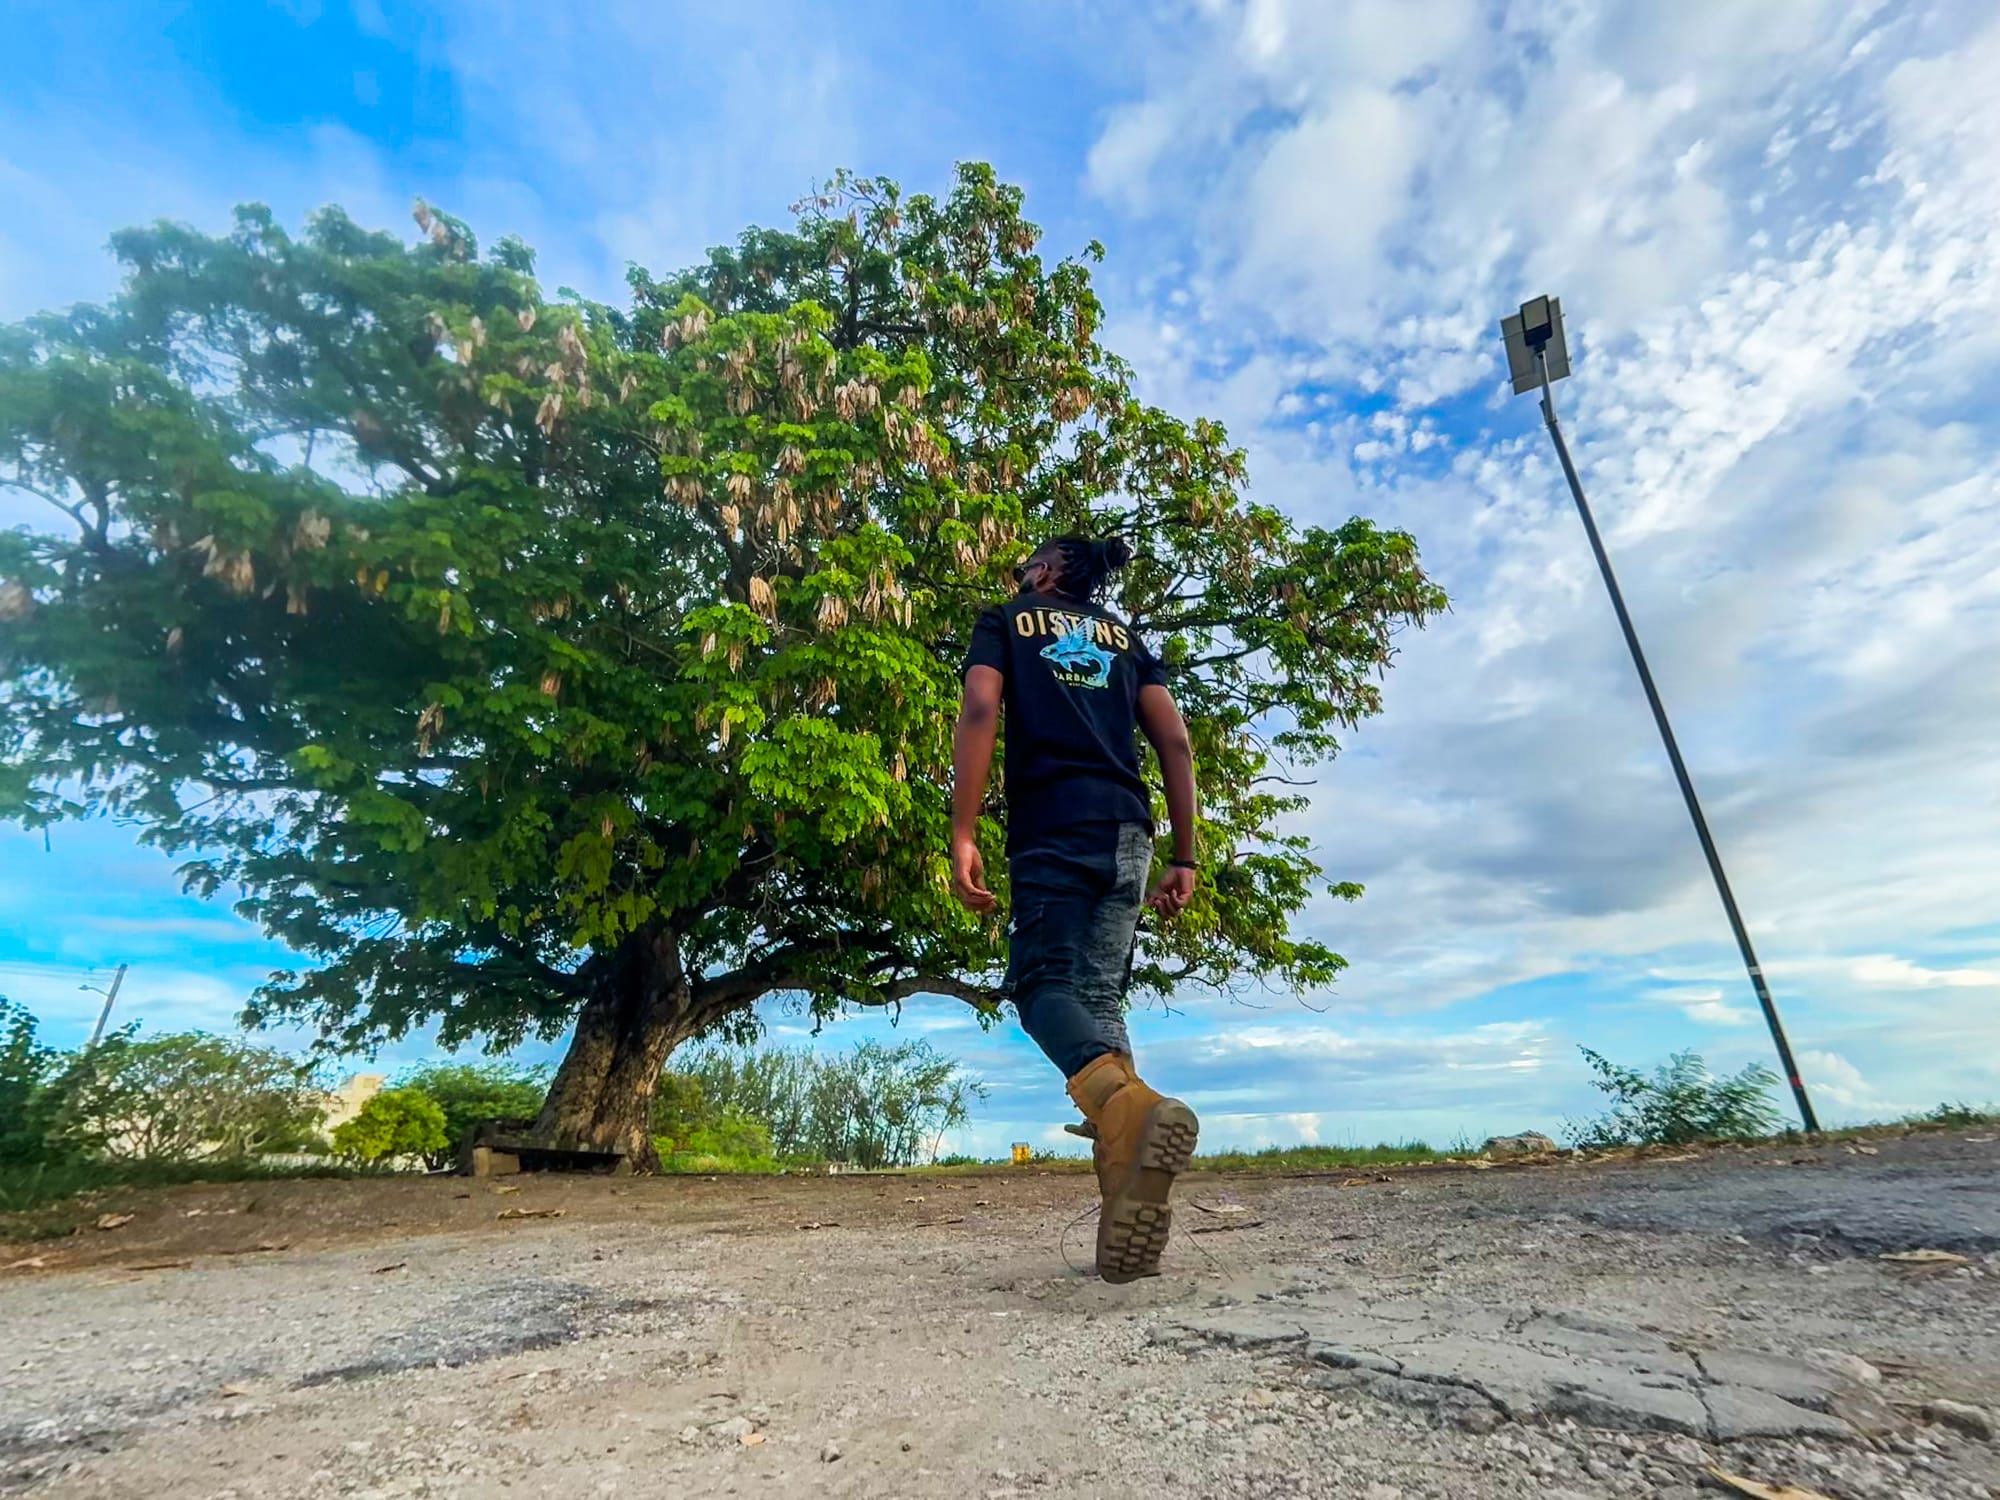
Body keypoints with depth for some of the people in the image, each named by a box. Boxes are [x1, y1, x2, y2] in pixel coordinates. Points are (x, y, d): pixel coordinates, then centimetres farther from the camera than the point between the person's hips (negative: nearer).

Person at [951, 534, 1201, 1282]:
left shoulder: (1005, 621, 16)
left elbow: (980, 710, -5)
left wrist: (963, 835, -10)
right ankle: (1128, 1224, -3)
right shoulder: (1127, 637, 25)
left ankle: (1130, 1106, -34)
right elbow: (1176, 742, 12)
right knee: (1100, 995, 6)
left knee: (1046, 983, -3)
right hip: (1128, 832, 4)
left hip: (1051, 827, -4)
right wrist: (1184, 857, 12)